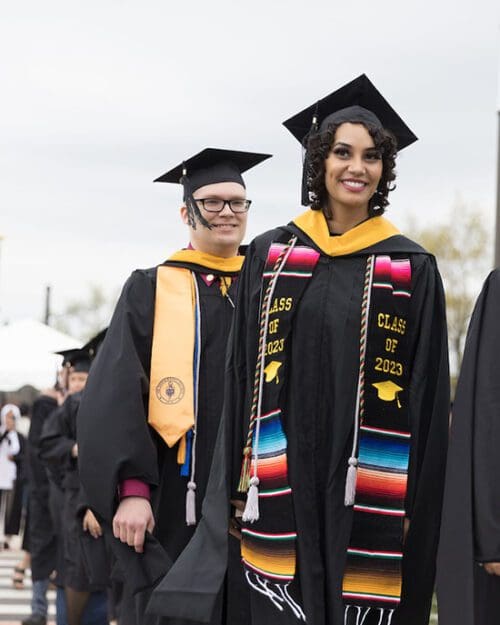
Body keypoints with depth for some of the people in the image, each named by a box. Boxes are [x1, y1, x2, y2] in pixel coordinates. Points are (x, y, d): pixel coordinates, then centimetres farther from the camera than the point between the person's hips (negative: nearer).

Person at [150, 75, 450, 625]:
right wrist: (240, 487, 2)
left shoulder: (411, 270, 4)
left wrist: (416, 504, -3)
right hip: (283, 490, 1)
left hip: (367, 496, -1)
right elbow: (240, 375, 8)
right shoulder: (270, 255, 8)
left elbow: (428, 396, 3)